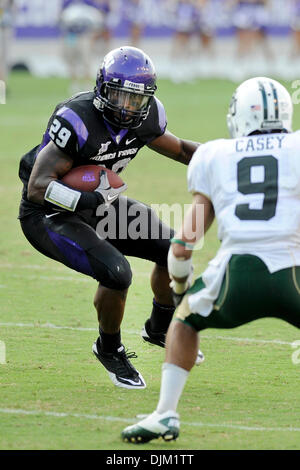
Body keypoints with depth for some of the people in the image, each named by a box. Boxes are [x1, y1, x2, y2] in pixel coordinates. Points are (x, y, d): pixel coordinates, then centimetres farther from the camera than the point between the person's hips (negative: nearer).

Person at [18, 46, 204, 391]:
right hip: (49, 216, -8)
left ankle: (160, 329, 30)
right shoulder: (77, 120, -31)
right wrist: (93, 200, -40)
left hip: (97, 204, 8)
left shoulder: (145, 117, -9)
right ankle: (109, 350, 2)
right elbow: (38, 187, -32)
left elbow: (176, 148, 14)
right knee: (116, 273, -26)